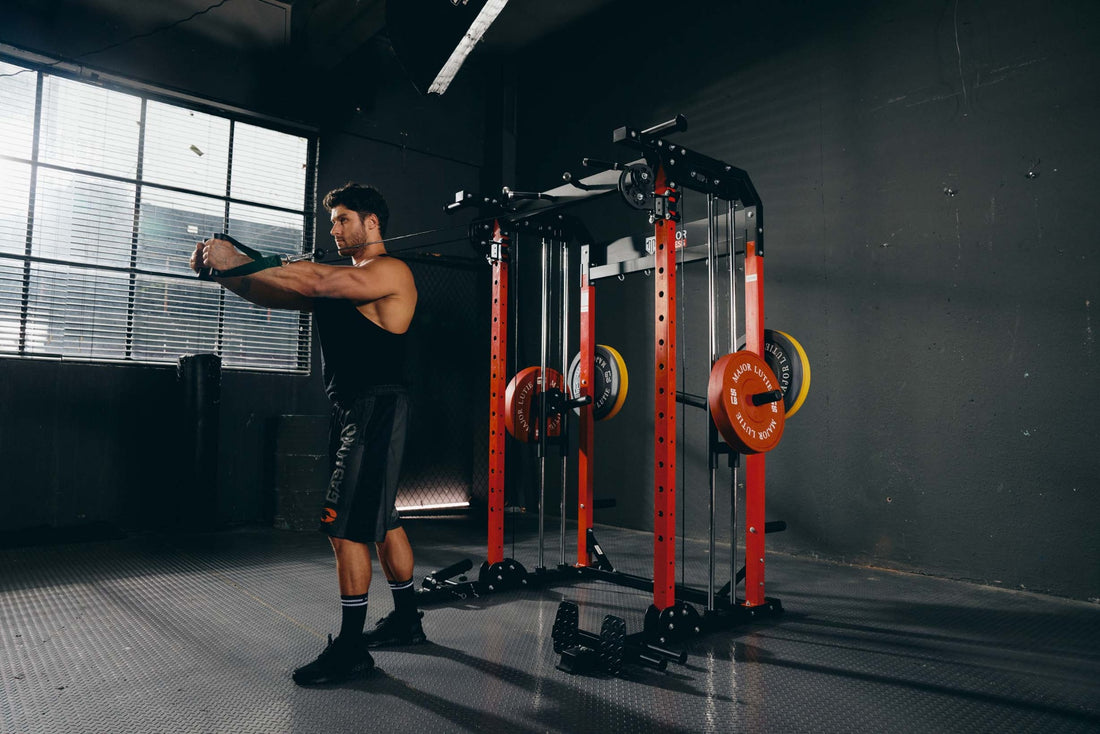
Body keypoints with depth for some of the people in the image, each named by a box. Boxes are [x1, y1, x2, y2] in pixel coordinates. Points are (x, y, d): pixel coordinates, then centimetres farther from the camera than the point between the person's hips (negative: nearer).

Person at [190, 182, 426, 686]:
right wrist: (222, 271, -5)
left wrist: (237, 259, -20)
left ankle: (350, 647, 1)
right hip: (352, 412, 10)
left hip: (376, 411, -10)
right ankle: (406, 620, 28)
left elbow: (315, 281, -23)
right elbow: (274, 295, 11)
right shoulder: (342, 281, 19)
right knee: (382, 520, 15)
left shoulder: (389, 272, -10)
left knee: (346, 526, -9)